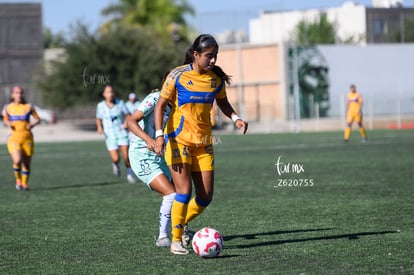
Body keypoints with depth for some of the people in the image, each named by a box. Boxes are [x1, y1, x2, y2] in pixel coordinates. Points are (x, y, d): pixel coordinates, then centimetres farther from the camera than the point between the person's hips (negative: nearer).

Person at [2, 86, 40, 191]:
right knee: (17, 160, -21)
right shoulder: (8, 108, 5)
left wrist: (32, 124, -10)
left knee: (26, 163, 4)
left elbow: (37, 119, 10)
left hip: (27, 138, 1)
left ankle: (25, 183, 26)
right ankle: (18, 180, 6)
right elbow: (5, 119, 21)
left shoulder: (29, 107, 3)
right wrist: (8, 124, -2)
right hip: (14, 138, -1)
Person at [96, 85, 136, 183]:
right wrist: (99, 127, -6)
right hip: (110, 135, 0)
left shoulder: (120, 103, -2)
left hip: (122, 133, 0)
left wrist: (126, 123, -13)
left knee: (126, 156, -8)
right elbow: (98, 119, 13)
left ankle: (129, 174, 17)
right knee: (116, 158, -13)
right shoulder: (100, 106, -1)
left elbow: (128, 115, 7)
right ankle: (115, 165, 24)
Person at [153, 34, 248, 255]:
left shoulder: (216, 78, 2)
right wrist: (159, 134, -20)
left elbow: (222, 102, 18)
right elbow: (160, 105, -8)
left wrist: (235, 118, -3)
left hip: (203, 143, 5)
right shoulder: (178, 75, -11)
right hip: (178, 140, -5)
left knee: (206, 197, 1)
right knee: (184, 191, -15)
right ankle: (176, 240, 1)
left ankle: (181, 224, 29)